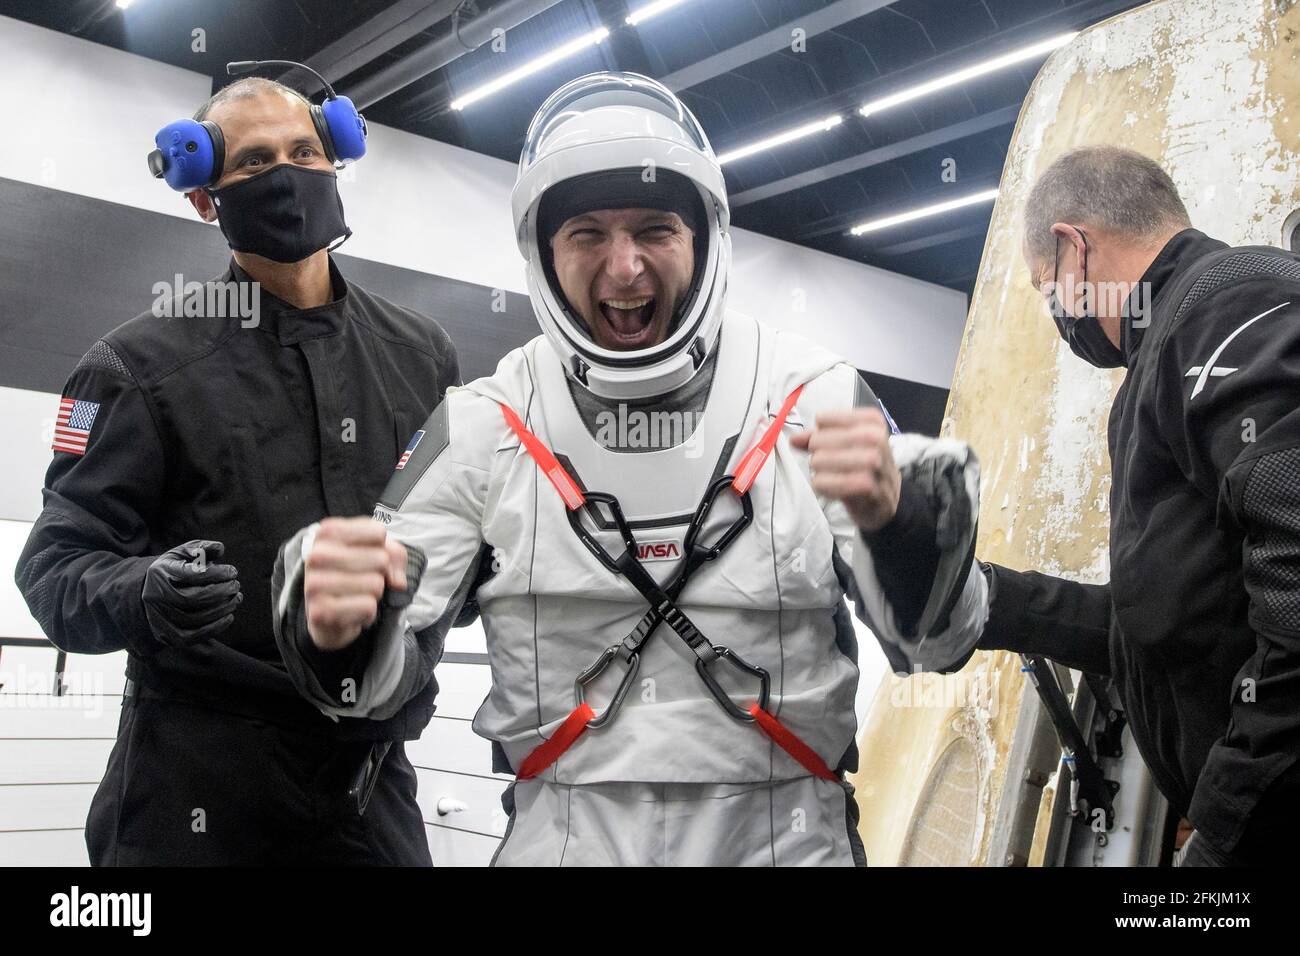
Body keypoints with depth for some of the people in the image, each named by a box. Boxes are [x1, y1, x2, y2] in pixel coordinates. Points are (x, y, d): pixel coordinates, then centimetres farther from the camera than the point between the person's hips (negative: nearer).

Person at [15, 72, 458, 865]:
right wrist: (141, 595, -26)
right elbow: (57, 563, -6)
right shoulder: (144, 365, -4)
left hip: (370, 766, 3)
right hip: (198, 771, -3)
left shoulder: (421, 354, 8)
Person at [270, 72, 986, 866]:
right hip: (562, 836, 1)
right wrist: (338, 629, -29)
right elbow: (383, 673, -5)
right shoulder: (483, 425, -6)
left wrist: (898, 518, -30)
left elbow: (938, 634, -9)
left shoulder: (813, 398, -9)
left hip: (786, 836, 0)